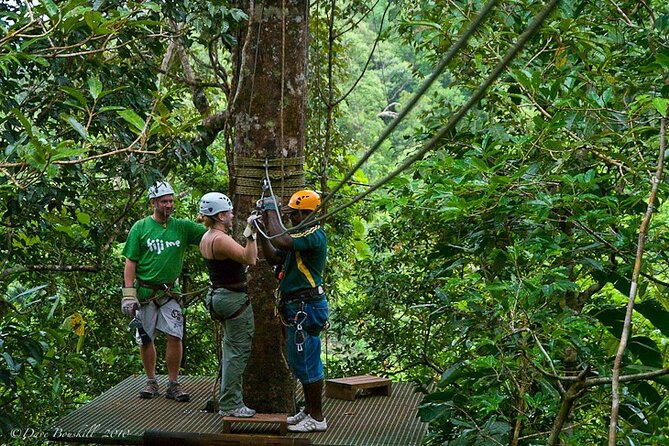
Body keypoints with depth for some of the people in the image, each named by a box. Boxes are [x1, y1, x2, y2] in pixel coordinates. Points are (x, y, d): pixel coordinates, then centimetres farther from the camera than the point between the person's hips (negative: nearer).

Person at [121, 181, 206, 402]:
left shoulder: (182, 227, 4)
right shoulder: (140, 228, -1)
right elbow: (130, 262, -2)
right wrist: (128, 294, -8)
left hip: (170, 292, 1)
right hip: (144, 291, -1)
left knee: (175, 336, -8)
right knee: (145, 339, 6)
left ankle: (173, 384, 3)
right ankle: (151, 382, 21)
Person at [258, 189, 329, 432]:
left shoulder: (314, 234, -16)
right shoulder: (301, 235, 17)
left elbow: (281, 241, -30)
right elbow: (273, 258, 15)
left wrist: (272, 211, -17)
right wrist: (264, 228, 6)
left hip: (307, 307, -11)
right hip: (297, 307, 11)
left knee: (306, 363, -5)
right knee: (300, 362, 17)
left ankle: (317, 418, 2)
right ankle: (309, 410, 27)